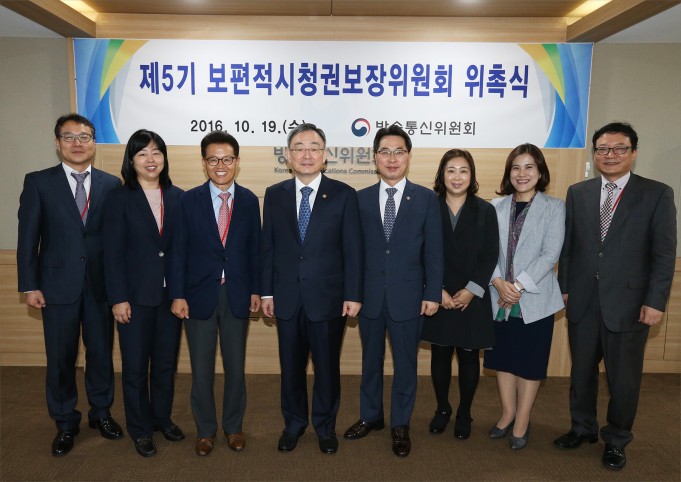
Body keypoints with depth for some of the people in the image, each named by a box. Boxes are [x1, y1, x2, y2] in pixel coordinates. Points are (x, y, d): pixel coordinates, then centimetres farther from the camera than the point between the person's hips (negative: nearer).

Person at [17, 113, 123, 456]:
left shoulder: (111, 185, 1)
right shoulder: (38, 182, 0)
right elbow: (28, 238, -1)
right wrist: (29, 285, -5)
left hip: (101, 284, 1)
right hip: (58, 284, -1)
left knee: (101, 353, 12)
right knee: (60, 358, 10)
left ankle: (101, 412, 33)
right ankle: (65, 422, 29)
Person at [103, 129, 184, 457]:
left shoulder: (177, 197, 4)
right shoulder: (119, 198, -4)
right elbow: (113, 252, -7)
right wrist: (118, 298, -11)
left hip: (171, 293, 3)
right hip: (135, 295, -3)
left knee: (167, 362, 14)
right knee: (135, 365, 9)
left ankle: (162, 418, 33)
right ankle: (140, 428, 26)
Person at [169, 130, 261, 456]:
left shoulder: (249, 201, 1)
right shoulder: (189, 200, -3)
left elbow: (254, 249, 4)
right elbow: (179, 251, -3)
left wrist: (255, 290, 1)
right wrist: (178, 295, -7)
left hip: (237, 296, 1)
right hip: (199, 295, -1)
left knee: (235, 367, 12)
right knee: (201, 370, 10)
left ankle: (233, 426, 33)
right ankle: (205, 430, 30)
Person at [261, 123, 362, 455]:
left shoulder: (343, 195, -3)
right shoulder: (274, 195, 4)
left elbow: (353, 250, -4)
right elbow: (268, 247, 5)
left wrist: (353, 295, -7)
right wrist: (267, 291, 2)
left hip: (328, 297, -2)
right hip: (287, 298, 2)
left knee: (327, 366, 12)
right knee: (290, 366, 15)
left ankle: (325, 426, 33)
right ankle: (293, 423, 36)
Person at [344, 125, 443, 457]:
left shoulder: (427, 199, -2)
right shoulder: (360, 199, 2)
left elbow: (434, 252, -3)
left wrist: (432, 294, -6)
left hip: (408, 297, -1)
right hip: (370, 296, 2)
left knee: (405, 363, 11)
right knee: (370, 360, 17)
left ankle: (400, 425, 30)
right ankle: (371, 416, 37)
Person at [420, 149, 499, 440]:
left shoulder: (485, 211, 2)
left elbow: (490, 256, -3)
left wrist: (471, 290, -12)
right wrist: (438, 291, -11)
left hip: (472, 299, 0)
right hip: (438, 298, 0)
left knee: (469, 356, 9)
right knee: (440, 354, 10)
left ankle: (464, 413, 27)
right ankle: (442, 409, 29)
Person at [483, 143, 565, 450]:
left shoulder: (554, 208, -2)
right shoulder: (496, 207, 5)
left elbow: (550, 254, -10)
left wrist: (519, 286, -16)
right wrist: (498, 282, -16)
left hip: (534, 299, -3)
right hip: (500, 298, 3)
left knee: (529, 361, 8)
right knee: (502, 357, 13)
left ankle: (522, 421, 24)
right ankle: (508, 413, 32)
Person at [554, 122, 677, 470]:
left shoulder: (657, 194, -3)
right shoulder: (577, 193, 5)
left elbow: (665, 254, -5)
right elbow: (567, 246, 6)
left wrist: (655, 301, -9)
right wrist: (564, 287, 4)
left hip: (628, 304, -2)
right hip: (582, 301, 3)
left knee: (623, 378, 10)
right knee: (581, 371, 16)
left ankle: (616, 440, 31)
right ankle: (583, 428, 37)